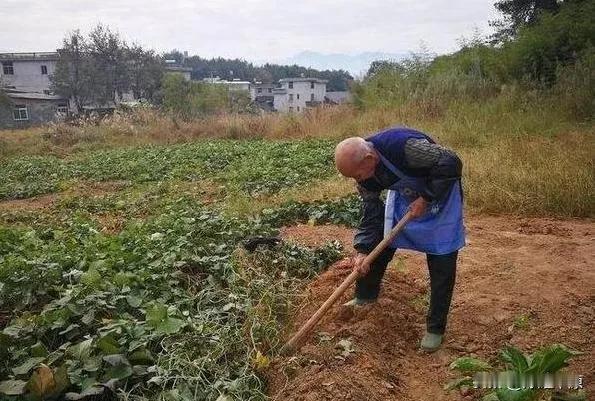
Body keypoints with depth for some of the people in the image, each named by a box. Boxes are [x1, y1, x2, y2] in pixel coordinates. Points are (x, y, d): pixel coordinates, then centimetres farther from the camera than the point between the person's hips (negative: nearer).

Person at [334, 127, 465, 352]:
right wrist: (363, 250, -16)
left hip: (439, 192, -6)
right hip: (405, 195, 6)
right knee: (378, 245, 7)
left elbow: (451, 163, -32)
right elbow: (371, 211, -9)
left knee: (442, 263, -6)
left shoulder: (404, 145, -39)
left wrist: (426, 199, -27)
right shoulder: (365, 173, -16)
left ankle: (435, 328, 8)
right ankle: (366, 296, 32)